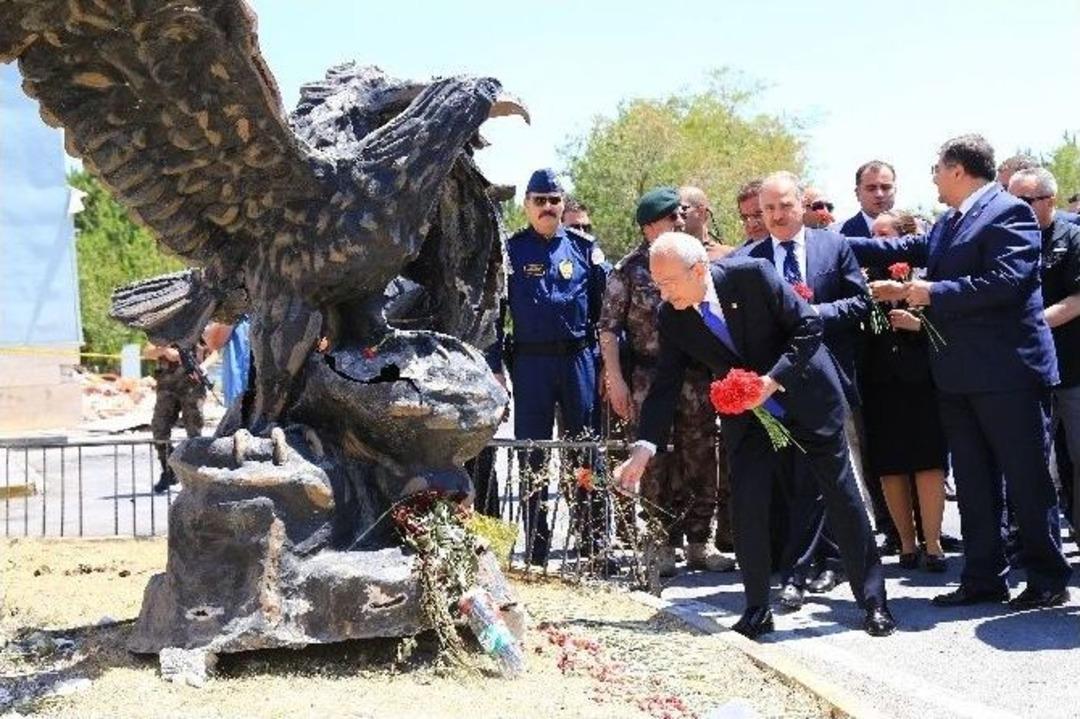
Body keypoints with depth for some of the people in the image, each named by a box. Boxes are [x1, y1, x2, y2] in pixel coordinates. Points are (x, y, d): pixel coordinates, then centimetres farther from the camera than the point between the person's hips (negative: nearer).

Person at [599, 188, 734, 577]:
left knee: (701, 461, 6)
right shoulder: (628, 271, -2)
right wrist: (616, 380, -10)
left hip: (697, 379, 4)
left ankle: (699, 543, 17)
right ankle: (664, 545, 10)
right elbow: (609, 328, -3)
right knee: (657, 464, 0)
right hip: (650, 380, -4)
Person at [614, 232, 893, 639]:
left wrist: (772, 381, -27)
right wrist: (644, 449, -15)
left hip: (806, 397, -3)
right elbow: (665, 386, -7)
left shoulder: (753, 275, -23)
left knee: (842, 497, 3)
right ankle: (757, 610, 9)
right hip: (746, 414, 3)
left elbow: (809, 326, -18)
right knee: (746, 505, -5)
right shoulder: (672, 317, -11)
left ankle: (873, 601, 15)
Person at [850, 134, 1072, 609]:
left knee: (1027, 480, -1)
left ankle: (1049, 580, 9)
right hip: (958, 374, 9)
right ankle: (984, 578, 20)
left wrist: (932, 293, -16)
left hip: (1008, 372, -9)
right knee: (973, 481, 12)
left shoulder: (1009, 212, -10)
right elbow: (903, 250, 20)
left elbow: (1005, 281, -21)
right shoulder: (946, 225, 17)